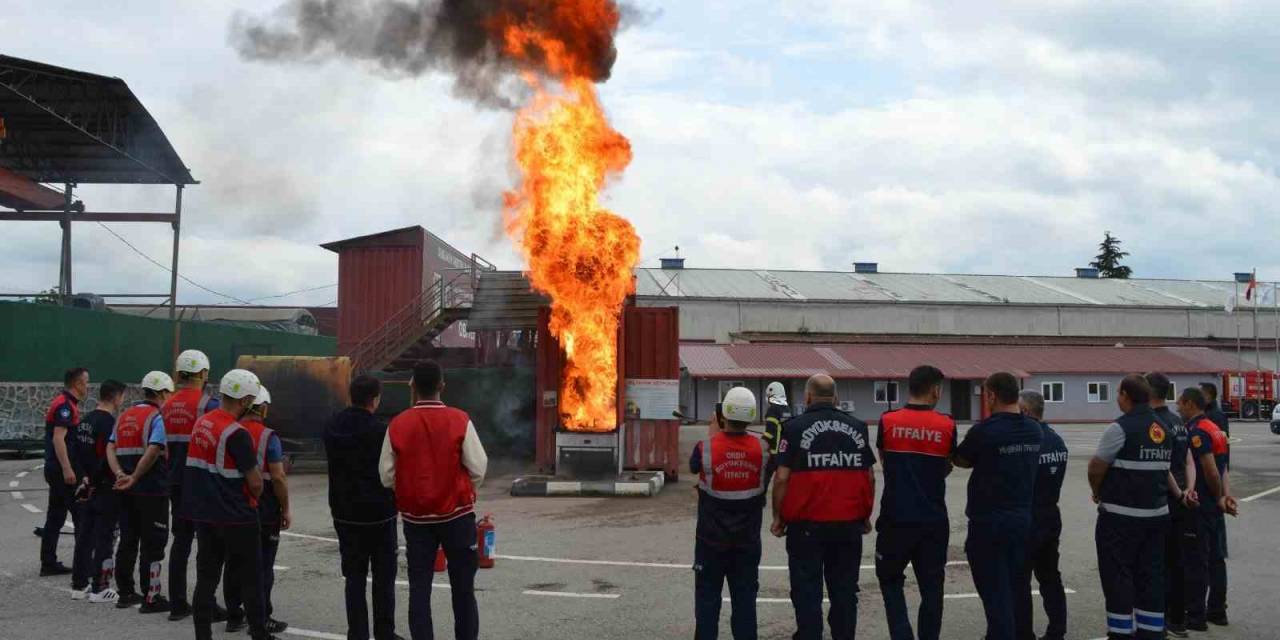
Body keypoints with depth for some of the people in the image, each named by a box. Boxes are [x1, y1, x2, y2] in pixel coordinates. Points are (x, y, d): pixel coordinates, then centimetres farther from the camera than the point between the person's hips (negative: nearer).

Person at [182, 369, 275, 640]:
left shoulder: (201, 423, 5)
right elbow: (255, 482, -15)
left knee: (206, 577, 10)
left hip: (204, 513, 7)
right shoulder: (237, 433, -19)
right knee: (250, 580, 5)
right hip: (236, 517, -7)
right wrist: (254, 496, 6)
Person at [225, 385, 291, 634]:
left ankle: (234, 616, 18)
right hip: (263, 511, -5)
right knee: (262, 566, 1)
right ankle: (260, 619, 3)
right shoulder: (268, 437, -14)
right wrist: (286, 509, -6)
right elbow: (278, 477, -16)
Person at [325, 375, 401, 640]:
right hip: (379, 513, -5)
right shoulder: (379, 432, -17)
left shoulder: (332, 428, 3)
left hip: (344, 513, 5)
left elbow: (334, 466, 10)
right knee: (383, 577, 6)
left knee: (354, 576, 10)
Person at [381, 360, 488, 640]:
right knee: (462, 587, 7)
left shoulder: (398, 425, -5)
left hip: (415, 517, 1)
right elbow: (478, 469, -9)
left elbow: (387, 476, -2)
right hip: (456, 514, -1)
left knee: (419, 587, 7)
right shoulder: (460, 421, -9)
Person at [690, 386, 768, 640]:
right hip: (748, 540, 2)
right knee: (745, 596, 12)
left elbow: (693, 467, 5)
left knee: (707, 596, 9)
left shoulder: (706, 448, -18)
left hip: (712, 538, -2)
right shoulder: (762, 448, -12)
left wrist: (713, 435, 14)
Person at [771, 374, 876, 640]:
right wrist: (866, 516, 17)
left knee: (807, 592, 3)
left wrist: (778, 517, 0)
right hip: (849, 525, 3)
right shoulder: (857, 427, 6)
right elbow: (869, 477, 8)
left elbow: (782, 478, -9)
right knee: (845, 590, 12)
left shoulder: (795, 427, -6)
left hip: (807, 525, -3)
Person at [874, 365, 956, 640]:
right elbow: (946, 469, 8)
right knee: (931, 587, 11)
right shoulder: (947, 426, -4)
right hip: (934, 520, 0)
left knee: (890, 579, 15)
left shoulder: (888, 422, -4)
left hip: (895, 517, 0)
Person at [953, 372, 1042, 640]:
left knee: (994, 592, 0)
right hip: (1022, 520, 7)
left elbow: (961, 460, -3)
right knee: (1010, 588, 18)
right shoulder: (1035, 431, 3)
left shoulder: (984, 431, -17)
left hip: (988, 523, -6)